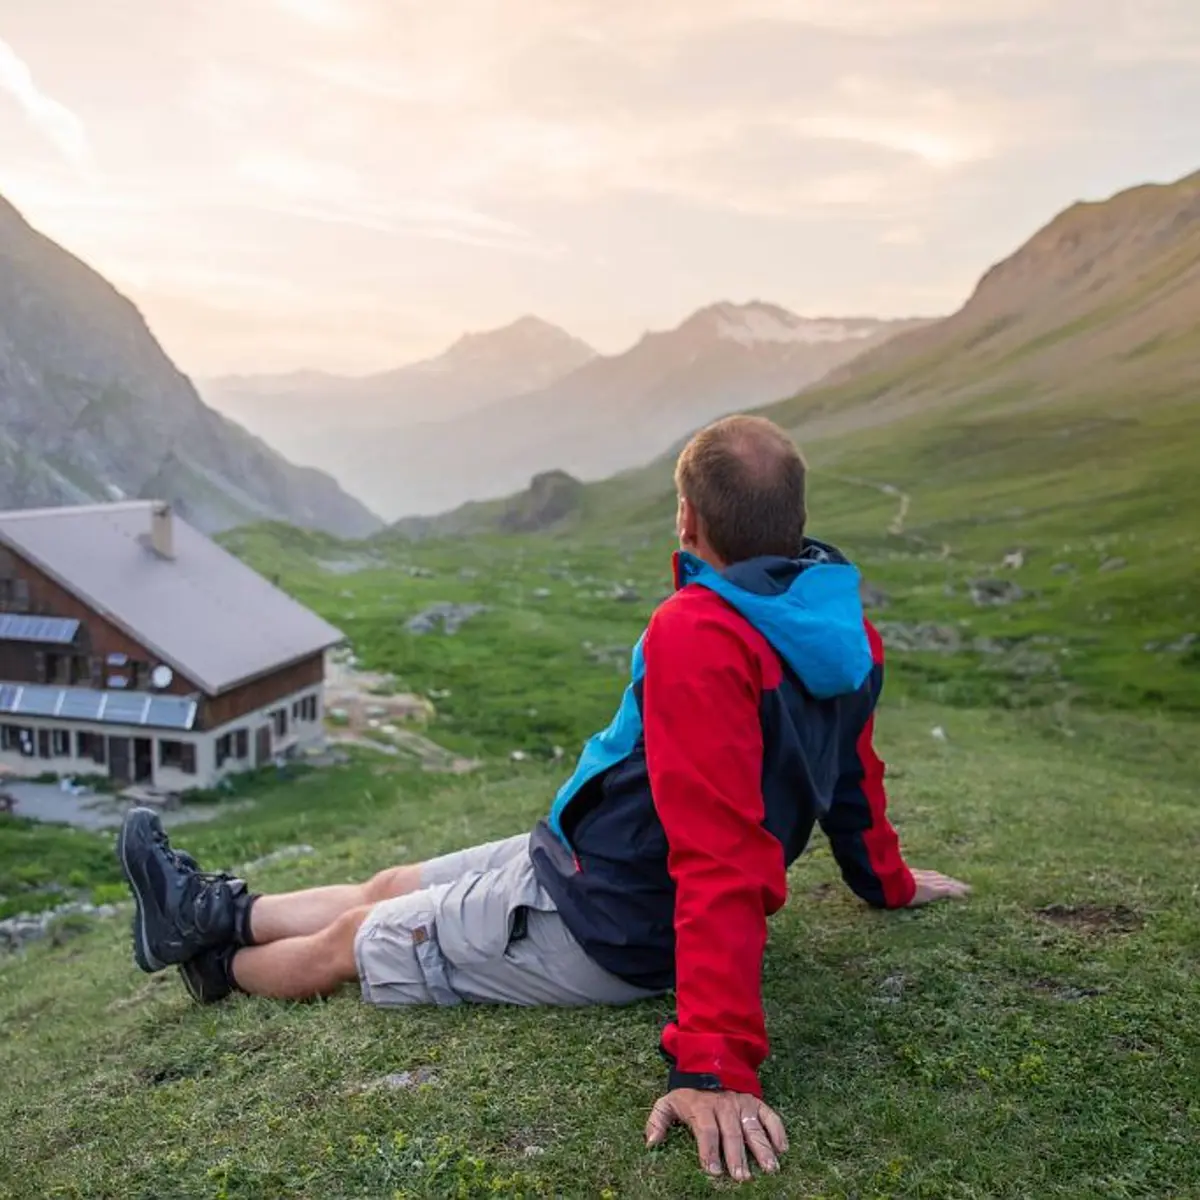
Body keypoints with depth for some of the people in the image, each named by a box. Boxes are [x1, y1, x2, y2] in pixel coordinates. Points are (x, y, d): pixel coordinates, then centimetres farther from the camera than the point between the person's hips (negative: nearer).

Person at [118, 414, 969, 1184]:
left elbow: (719, 855, -37)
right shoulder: (841, 630, -5)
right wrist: (891, 882, 24)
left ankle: (220, 964, 43)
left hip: (596, 924, -8)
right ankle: (218, 913, 39)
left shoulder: (698, 636, -32)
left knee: (349, 939, 15)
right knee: (393, 888, 21)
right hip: (637, 894, 8)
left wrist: (714, 1065, -37)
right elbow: (856, 774, 8)